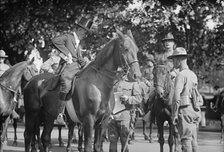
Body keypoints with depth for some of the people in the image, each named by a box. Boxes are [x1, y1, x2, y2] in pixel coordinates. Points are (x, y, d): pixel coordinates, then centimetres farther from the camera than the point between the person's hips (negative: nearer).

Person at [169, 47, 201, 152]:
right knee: (193, 140, 11)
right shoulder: (193, 74, 15)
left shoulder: (181, 75, -11)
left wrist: (174, 114, -16)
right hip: (194, 111, 8)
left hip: (184, 110, -8)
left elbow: (177, 96, -18)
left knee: (186, 139, -7)